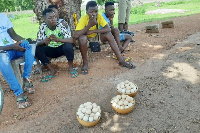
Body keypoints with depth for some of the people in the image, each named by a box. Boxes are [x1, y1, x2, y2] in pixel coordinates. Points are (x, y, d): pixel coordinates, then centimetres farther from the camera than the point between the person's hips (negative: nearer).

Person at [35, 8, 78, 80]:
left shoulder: (61, 26, -18)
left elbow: (71, 40, -28)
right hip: (51, 49, 3)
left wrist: (58, 39, -43)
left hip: (62, 48, -3)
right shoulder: (43, 28, -10)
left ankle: (71, 67, -9)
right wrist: (43, 41, -38)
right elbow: (38, 43, -14)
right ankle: (52, 70, -10)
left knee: (68, 46, -36)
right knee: (37, 49, -22)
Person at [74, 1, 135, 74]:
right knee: (82, 38, -38)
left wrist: (93, 31, -33)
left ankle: (121, 60, -19)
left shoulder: (99, 16, -17)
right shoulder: (83, 19, -26)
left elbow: (108, 29, -26)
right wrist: (89, 25, -42)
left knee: (108, 34, -21)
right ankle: (85, 63, -18)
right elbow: (75, 36, -37)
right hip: (86, 39, -3)